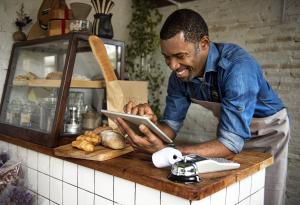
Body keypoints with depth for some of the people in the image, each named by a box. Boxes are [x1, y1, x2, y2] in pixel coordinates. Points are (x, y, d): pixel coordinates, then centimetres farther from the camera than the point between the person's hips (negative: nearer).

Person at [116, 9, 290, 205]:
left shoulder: (238, 66, -37)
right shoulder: (179, 75, -18)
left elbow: (231, 142, -41)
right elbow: (171, 126, -13)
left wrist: (165, 152, -52)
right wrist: (151, 123, -36)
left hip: (268, 127, -4)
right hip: (231, 128, 4)